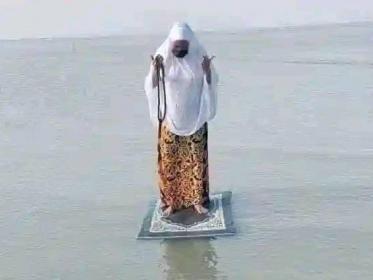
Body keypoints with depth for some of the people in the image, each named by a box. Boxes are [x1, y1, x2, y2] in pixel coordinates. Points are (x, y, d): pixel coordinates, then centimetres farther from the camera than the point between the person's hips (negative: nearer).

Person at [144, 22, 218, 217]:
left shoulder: (199, 56, -7)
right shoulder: (162, 57, -8)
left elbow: (211, 83, -2)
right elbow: (152, 86, -9)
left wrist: (207, 70, -23)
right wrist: (155, 69, -27)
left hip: (195, 118, 1)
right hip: (170, 118, 0)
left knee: (197, 159, 5)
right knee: (169, 160, 4)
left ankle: (198, 199, 19)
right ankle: (171, 200, 17)